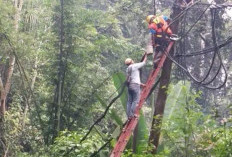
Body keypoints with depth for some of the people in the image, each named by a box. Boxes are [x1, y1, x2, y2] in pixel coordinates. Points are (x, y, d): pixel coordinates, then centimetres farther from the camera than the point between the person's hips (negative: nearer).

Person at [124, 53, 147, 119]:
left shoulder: (128, 69, 19)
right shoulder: (135, 66, -3)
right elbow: (144, 62, 7)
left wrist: (140, 84, 28)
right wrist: (146, 55, 24)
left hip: (130, 85, 8)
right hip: (135, 85, -8)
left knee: (129, 101, 6)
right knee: (135, 100, -6)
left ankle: (129, 115, 5)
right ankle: (131, 114, -10)